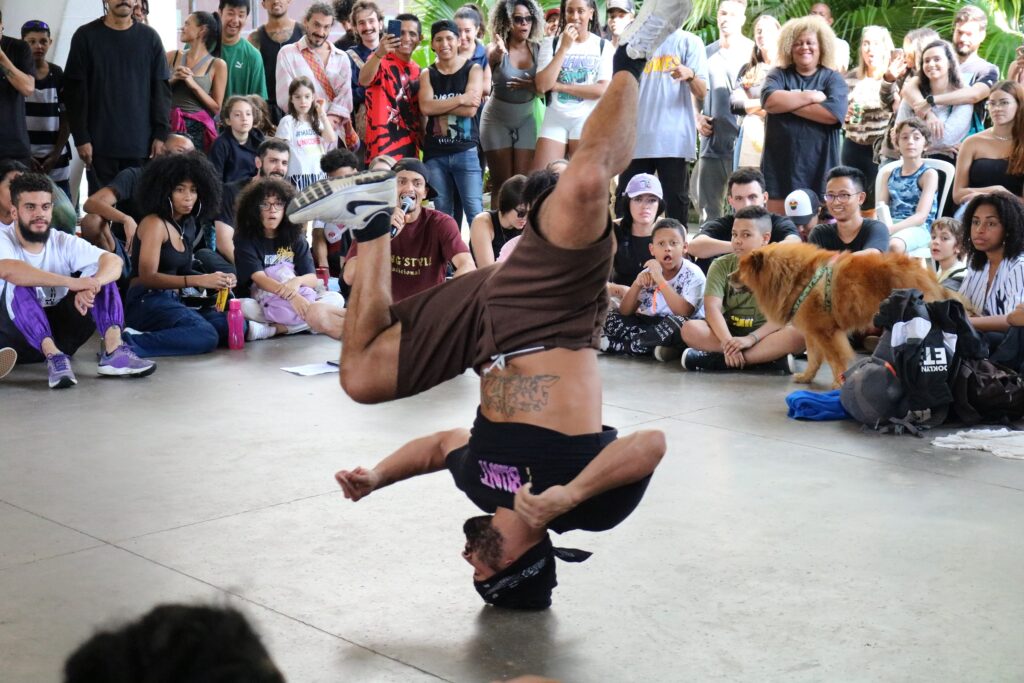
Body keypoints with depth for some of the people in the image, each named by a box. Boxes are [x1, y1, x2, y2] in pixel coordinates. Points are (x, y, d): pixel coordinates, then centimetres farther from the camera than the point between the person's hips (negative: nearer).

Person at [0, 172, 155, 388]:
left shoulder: (64, 242, -2)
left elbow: (114, 261, -16)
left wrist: (91, 285, -38)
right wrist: (71, 282, -44)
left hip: (58, 333, 4)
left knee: (100, 272, -13)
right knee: (20, 284, -31)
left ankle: (113, 351, -32)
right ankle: (54, 357, -42)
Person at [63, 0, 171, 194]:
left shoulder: (149, 37, 8)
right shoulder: (86, 36, 3)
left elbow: (161, 89, 6)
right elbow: (75, 90, 0)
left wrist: (161, 134, -2)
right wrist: (81, 137, -7)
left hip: (141, 143, 1)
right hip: (101, 143, -1)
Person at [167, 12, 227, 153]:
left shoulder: (217, 65, 0)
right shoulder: (172, 56, 9)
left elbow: (216, 108, -3)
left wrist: (193, 84, -11)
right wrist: (172, 80, -9)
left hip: (198, 129, -2)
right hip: (170, 125, 2)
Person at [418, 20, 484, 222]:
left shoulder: (473, 70, 2)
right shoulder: (427, 74, 9)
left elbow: (471, 109, -11)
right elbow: (426, 107, -8)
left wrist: (438, 105, -8)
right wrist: (460, 100, -11)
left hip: (466, 151, -3)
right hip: (434, 154, 3)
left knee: (474, 210, -6)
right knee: (442, 213, 8)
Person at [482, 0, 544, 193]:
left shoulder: (537, 49, -6)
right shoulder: (496, 49, -15)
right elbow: (493, 57, -40)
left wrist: (533, 85, -22)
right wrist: (498, 51, -65)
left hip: (525, 120, 2)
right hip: (497, 120, -2)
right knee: (501, 183, 0)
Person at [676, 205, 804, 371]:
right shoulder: (721, 266, 1)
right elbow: (712, 308, -13)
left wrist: (751, 338, -28)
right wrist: (728, 342, -31)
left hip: (765, 335, -1)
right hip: (728, 333, 1)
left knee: (798, 334, -32)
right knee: (690, 328, -26)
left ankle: (714, 360, -31)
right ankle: (769, 357, -30)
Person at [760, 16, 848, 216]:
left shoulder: (833, 78, 6)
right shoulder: (779, 75, 9)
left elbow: (833, 112, -13)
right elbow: (770, 101, -12)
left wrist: (788, 103, -9)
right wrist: (810, 96, -10)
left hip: (819, 168, -1)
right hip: (780, 166, 1)